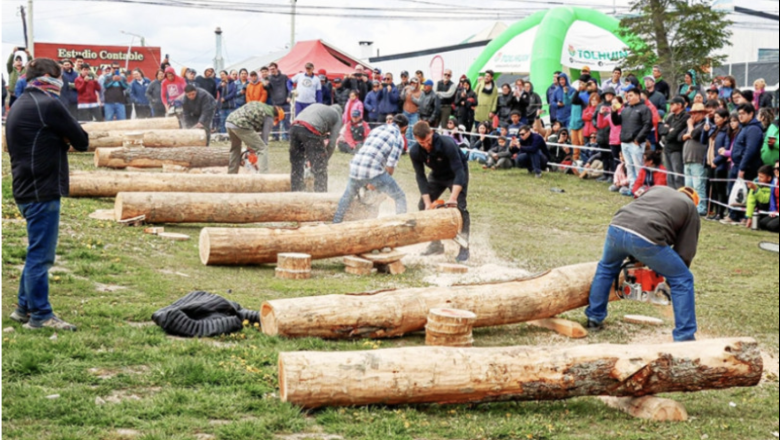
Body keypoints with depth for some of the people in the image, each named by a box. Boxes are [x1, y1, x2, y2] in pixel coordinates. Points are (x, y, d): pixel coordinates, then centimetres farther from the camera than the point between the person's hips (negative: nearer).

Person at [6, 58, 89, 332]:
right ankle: (41, 316, 1)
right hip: (43, 189, -10)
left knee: (38, 252, 18)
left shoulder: (18, 106, 16)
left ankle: (24, 308, 25)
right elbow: (82, 141, -10)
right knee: (40, 254, -4)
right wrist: (69, 140, 9)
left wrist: (61, 141, 2)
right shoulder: (48, 105, -13)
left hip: (26, 189, 10)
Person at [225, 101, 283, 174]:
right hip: (241, 125, -8)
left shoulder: (260, 105, 30)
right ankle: (264, 176, -10)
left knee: (235, 149, 30)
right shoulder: (269, 117, 8)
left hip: (229, 121, 8)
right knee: (263, 149, -1)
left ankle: (231, 173, 33)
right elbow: (264, 138, 5)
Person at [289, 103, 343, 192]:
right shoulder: (337, 115, 22)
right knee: (320, 166, 6)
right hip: (310, 131, -6)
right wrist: (325, 158, 20)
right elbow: (332, 142, 11)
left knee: (296, 165, 19)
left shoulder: (316, 106, 37)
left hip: (294, 128, 6)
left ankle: (296, 192, 26)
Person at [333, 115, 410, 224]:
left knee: (348, 195, 33)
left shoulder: (377, 129, 20)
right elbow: (390, 167, -4)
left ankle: (336, 223, 39)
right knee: (400, 197, 8)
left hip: (355, 167, 6)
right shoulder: (399, 138, 3)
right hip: (373, 172, -6)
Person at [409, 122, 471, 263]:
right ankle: (436, 244, 11)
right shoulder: (414, 151, -23)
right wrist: (428, 202, -25)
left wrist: (453, 198, -44)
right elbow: (420, 176, -17)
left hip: (457, 173, -5)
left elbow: (459, 172, -36)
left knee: (460, 207, -19)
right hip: (437, 174, 5)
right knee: (424, 206, -1)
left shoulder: (447, 144, -37)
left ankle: (464, 249, -13)